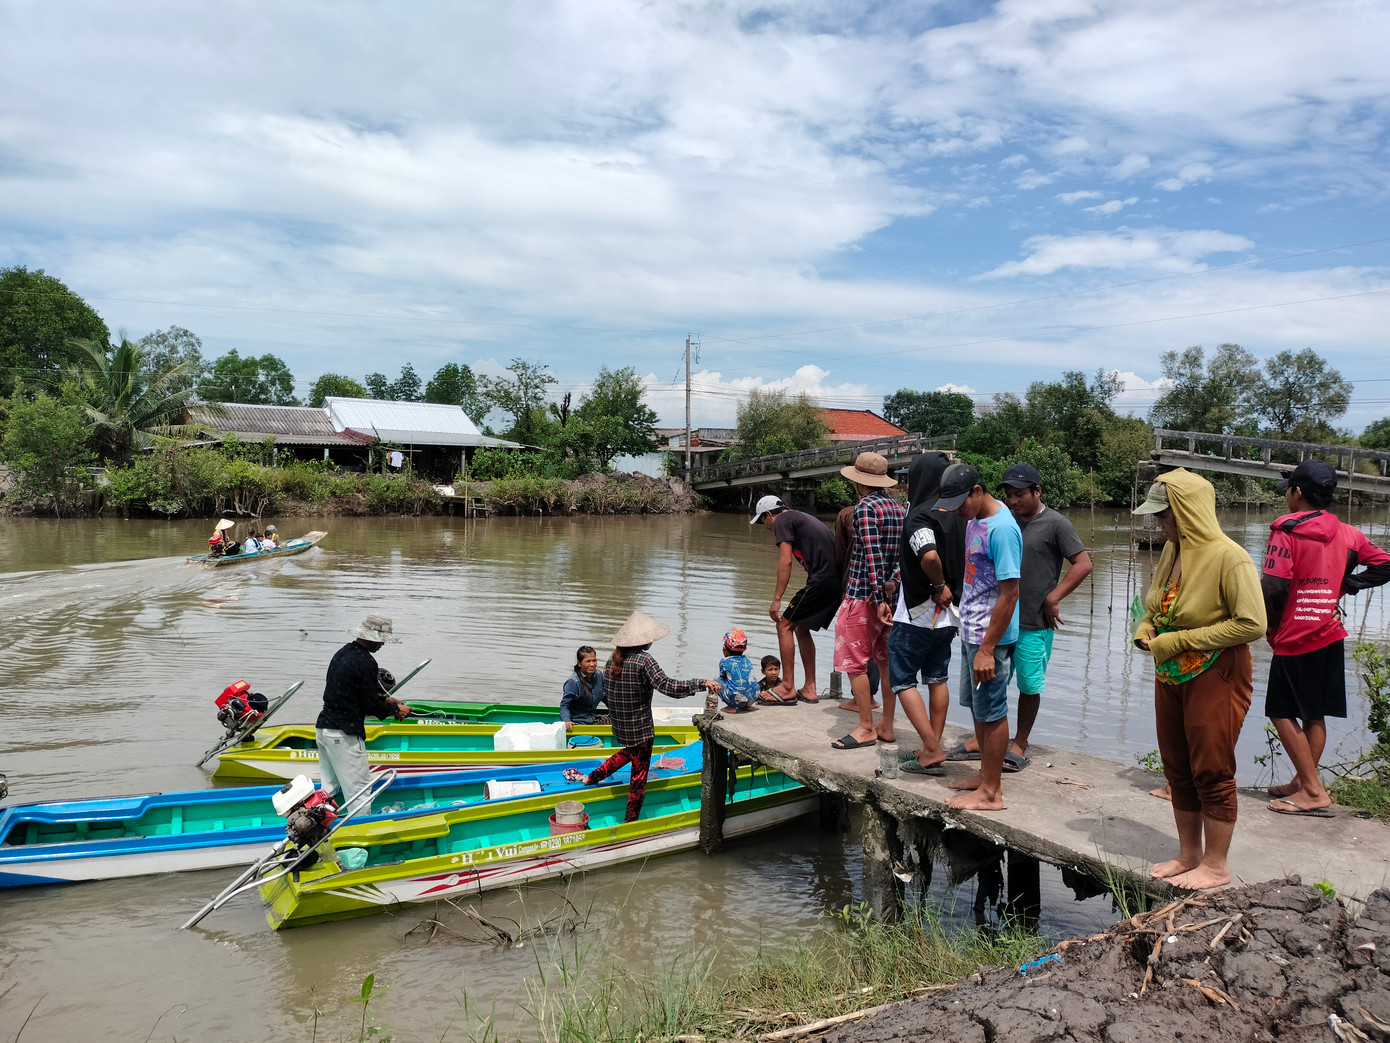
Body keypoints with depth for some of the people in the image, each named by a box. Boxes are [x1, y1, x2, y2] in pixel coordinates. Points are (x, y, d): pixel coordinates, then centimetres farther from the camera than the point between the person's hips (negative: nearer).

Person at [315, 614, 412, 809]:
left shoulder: (343, 652, 12)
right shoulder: (366, 662, -17)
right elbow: (371, 705, -13)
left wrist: (385, 700, 20)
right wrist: (396, 710, 3)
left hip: (323, 728, 9)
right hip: (344, 735, -9)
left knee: (329, 787, 17)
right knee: (359, 790, -2)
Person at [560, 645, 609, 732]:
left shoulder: (598, 675, 2)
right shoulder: (573, 682, -19)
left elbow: (604, 697, 18)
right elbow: (564, 705, -17)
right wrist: (567, 721, -34)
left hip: (593, 718, 8)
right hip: (578, 722, -8)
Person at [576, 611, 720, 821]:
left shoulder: (613, 659, 1)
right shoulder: (644, 661, -22)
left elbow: (606, 687, 11)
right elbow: (666, 686, -29)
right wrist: (702, 683, -30)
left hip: (619, 725, 8)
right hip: (640, 728, -8)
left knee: (629, 752, 35)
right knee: (639, 773, 6)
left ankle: (592, 777, 37)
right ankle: (631, 821, 14)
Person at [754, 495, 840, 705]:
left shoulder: (782, 521, 2)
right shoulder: (804, 518, 29)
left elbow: (785, 561, -9)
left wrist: (776, 599, -10)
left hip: (821, 580, -9)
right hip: (838, 581, 9)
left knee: (785, 625, -1)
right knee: (801, 628, 19)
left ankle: (788, 688, 0)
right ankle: (809, 689, 19)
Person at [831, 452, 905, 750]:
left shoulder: (866, 507, -13)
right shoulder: (900, 508, 10)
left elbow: (872, 557, -20)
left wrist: (879, 600, -22)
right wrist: (889, 591, 13)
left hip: (863, 595, -8)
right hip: (894, 594, 8)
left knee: (854, 663, 0)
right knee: (887, 661, 13)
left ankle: (866, 729, 4)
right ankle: (887, 726, 20)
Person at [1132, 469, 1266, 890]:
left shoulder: (1229, 557, -18)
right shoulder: (1172, 551, 5)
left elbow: (1252, 623, -24)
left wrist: (1180, 640, -21)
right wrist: (1145, 629, -2)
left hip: (1215, 677, -8)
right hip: (1170, 677, 8)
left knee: (1212, 772, 3)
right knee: (1178, 771, 14)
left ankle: (1216, 866, 18)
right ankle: (1189, 855, 28)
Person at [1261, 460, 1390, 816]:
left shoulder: (1287, 531, -14)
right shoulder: (1347, 534, 5)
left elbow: (1273, 587, -20)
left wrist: (1270, 627, -5)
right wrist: (1345, 584, 6)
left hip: (1294, 639, -7)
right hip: (1331, 636, 7)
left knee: (1282, 713, 1)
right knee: (1314, 715, 14)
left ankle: (1314, 792, -1)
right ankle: (1303, 783, 23)